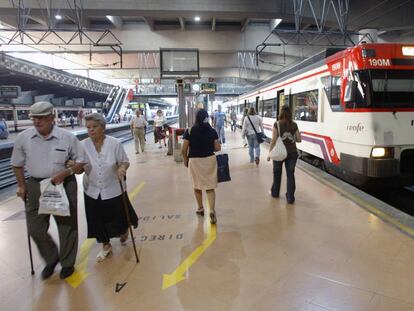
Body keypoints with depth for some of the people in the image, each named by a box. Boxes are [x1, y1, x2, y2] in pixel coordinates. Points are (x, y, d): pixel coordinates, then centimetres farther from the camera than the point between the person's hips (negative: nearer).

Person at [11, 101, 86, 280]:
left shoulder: (67, 137, -10)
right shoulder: (23, 138, -2)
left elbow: (81, 162, -4)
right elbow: (17, 164, 11)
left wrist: (64, 173, -19)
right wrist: (22, 186, 6)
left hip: (63, 185, -2)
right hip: (35, 186, 3)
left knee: (67, 226, 9)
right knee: (35, 228, 8)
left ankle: (67, 263, 32)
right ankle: (51, 259, 35)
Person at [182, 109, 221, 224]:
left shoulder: (189, 131, -9)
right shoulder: (212, 131, -5)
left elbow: (184, 149, -9)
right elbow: (218, 148, -2)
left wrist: (185, 160, 7)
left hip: (194, 160, 0)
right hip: (210, 159, 1)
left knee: (197, 185, 18)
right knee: (210, 186, 6)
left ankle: (200, 208, 32)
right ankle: (212, 210, -9)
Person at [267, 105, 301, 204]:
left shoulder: (277, 124, -8)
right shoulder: (294, 125, 0)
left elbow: (274, 140, -12)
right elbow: (299, 140, 2)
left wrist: (269, 153, -5)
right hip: (292, 152, 2)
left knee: (277, 173, 17)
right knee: (290, 174, 5)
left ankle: (275, 193, 33)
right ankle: (290, 197, 7)